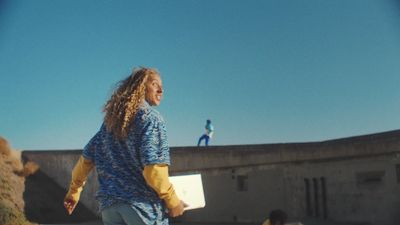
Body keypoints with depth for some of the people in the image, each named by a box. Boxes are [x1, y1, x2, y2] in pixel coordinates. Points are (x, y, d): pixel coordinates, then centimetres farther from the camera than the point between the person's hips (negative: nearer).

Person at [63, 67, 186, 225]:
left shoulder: (110, 121, 15)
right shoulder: (151, 117, -6)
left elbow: (87, 158, 18)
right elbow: (153, 168, -17)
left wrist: (74, 190, 29)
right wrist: (172, 201, -8)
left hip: (109, 203, 7)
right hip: (143, 203, -7)